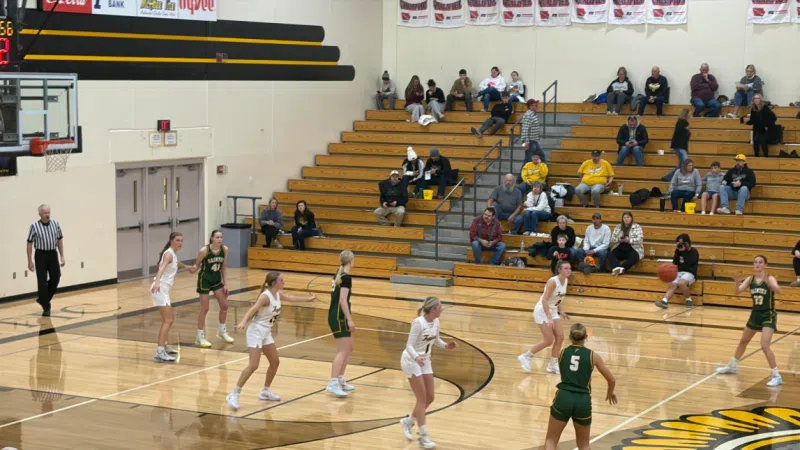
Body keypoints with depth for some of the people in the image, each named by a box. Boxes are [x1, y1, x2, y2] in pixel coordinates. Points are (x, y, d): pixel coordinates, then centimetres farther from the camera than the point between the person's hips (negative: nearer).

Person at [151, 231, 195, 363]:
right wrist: (157, 281, -52)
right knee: (168, 320, -17)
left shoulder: (173, 254, 14)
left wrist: (186, 267, 59)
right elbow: (162, 268, -34)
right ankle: (159, 353, -24)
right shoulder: (169, 253, -14)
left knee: (168, 320, 23)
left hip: (163, 289, 10)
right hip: (160, 288, -10)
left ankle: (163, 347, 37)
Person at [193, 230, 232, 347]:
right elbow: (197, 264, -8)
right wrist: (193, 268, -32)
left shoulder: (224, 249, -7)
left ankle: (222, 331, 32)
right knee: (204, 309, -4)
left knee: (224, 306, 10)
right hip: (205, 279, -5)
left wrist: (225, 283, 4)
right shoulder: (204, 250, -21)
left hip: (217, 279, 5)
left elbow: (223, 267, 3)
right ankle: (200, 337, 8)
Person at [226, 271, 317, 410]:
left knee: (275, 362, 13)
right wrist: (243, 322, -54)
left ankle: (265, 391, 30)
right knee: (253, 366, -18)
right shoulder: (265, 296, -21)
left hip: (266, 333, 9)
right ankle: (233, 395, -14)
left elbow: (290, 298, 27)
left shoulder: (278, 295, 5)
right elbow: (252, 309, -35)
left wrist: (308, 299, 41)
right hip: (256, 332, -9)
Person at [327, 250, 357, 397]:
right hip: (339, 317, -10)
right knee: (342, 351, -12)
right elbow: (343, 300, -21)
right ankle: (333, 384, -18)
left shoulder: (338, 274, 12)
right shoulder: (346, 278, -15)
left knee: (349, 348, 18)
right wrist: (349, 320, -22)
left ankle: (340, 380, 23)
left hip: (336, 316, 10)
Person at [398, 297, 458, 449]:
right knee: (422, 398, -7)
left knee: (430, 398, 8)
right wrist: (416, 357, -42)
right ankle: (423, 436, 0)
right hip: (412, 361, -8)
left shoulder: (436, 322, -3)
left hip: (425, 361, 8)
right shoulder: (418, 323, -25)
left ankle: (408, 421, 29)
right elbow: (409, 345, -24)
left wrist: (446, 345, -5)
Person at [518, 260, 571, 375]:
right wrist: (549, 318, -34)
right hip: (542, 311, -8)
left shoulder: (566, 281, 0)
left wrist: (561, 311, 8)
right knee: (549, 341, -9)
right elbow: (544, 300, -29)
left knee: (560, 337, 2)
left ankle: (553, 366, 12)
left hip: (553, 311, 8)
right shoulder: (553, 281, -25)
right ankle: (525, 357, 7)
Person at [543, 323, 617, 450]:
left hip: (563, 398, 0)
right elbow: (612, 380, 11)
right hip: (583, 401, 0)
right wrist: (610, 392, 33)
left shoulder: (563, 353, 10)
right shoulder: (592, 356, 6)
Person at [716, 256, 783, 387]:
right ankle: (732, 366, 42)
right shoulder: (750, 279, 0)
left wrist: (768, 282, -51)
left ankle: (776, 376, -12)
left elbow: (778, 291, -33)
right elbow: (737, 291, -9)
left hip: (768, 316, -7)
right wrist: (736, 283, -30)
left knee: (765, 346, -20)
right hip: (755, 314, 7)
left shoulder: (770, 278, -15)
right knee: (743, 341, 22)